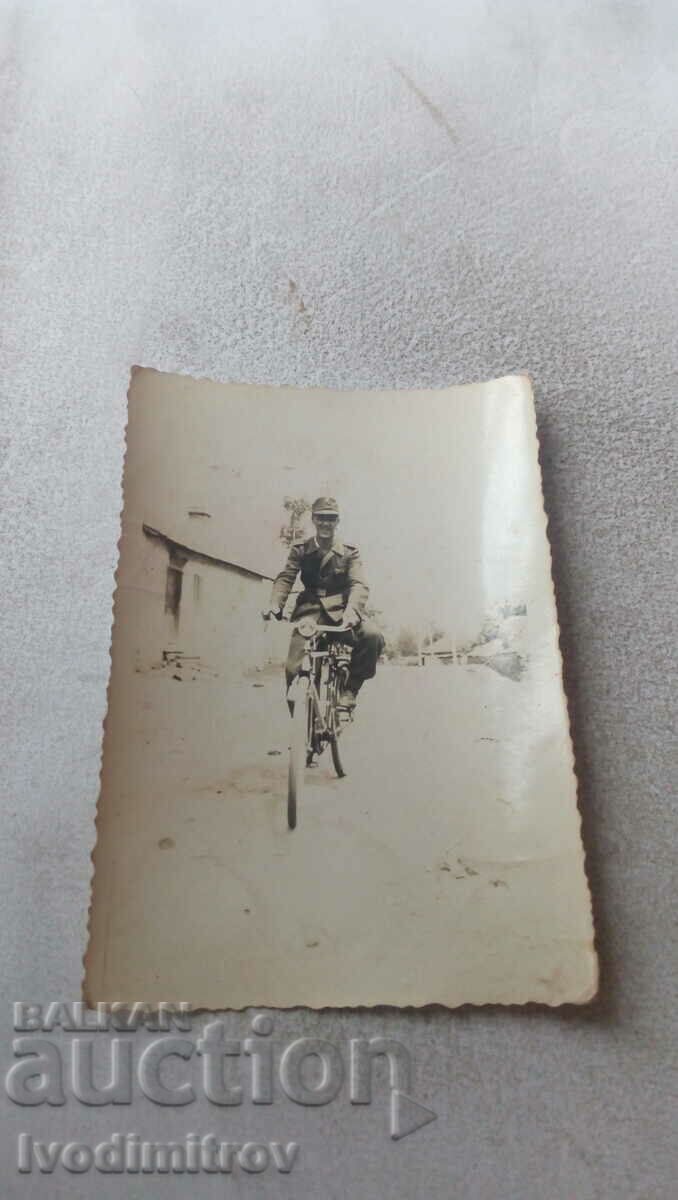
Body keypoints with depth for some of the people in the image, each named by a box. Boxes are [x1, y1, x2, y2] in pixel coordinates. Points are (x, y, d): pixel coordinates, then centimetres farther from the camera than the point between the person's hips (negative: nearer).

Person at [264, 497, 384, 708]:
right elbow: (285, 578, -2)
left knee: (372, 636, -30)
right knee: (294, 670, -15)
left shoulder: (349, 552, 4)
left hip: (341, 609, 0)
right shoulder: (300, 549, 8)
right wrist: (275, 605, -22)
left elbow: (359, 584, -9)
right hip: (310, 610, 0)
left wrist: (352, 610, -30)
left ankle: (350, 688, -9)